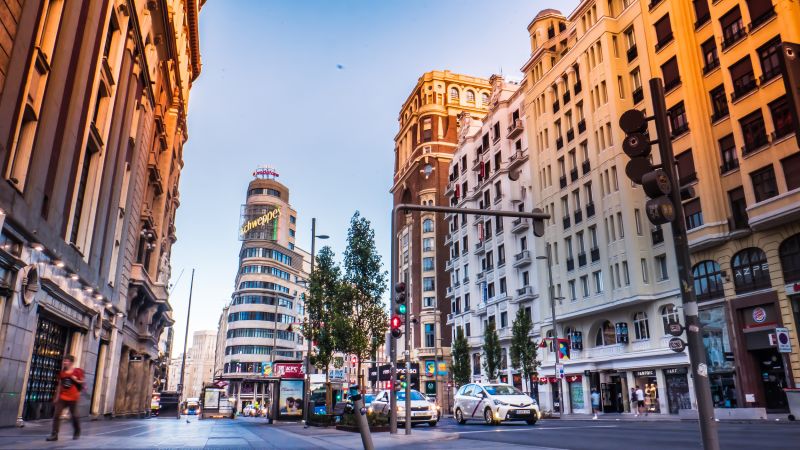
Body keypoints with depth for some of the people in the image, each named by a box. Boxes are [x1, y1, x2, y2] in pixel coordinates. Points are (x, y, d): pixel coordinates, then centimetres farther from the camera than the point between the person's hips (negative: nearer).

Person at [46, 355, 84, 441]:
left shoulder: (77, 371, -6)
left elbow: (82, 383, 0)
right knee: (56, 415, -6)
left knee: (74, 416, 7)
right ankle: (54, 435, -2)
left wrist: (75, 380, -18)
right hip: (62, 397, 4)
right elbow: (59, 385, 13)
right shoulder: (62, 372, 7)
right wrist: (56, 396, 13)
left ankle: (77, 433, 27)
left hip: (73, 398, -4)